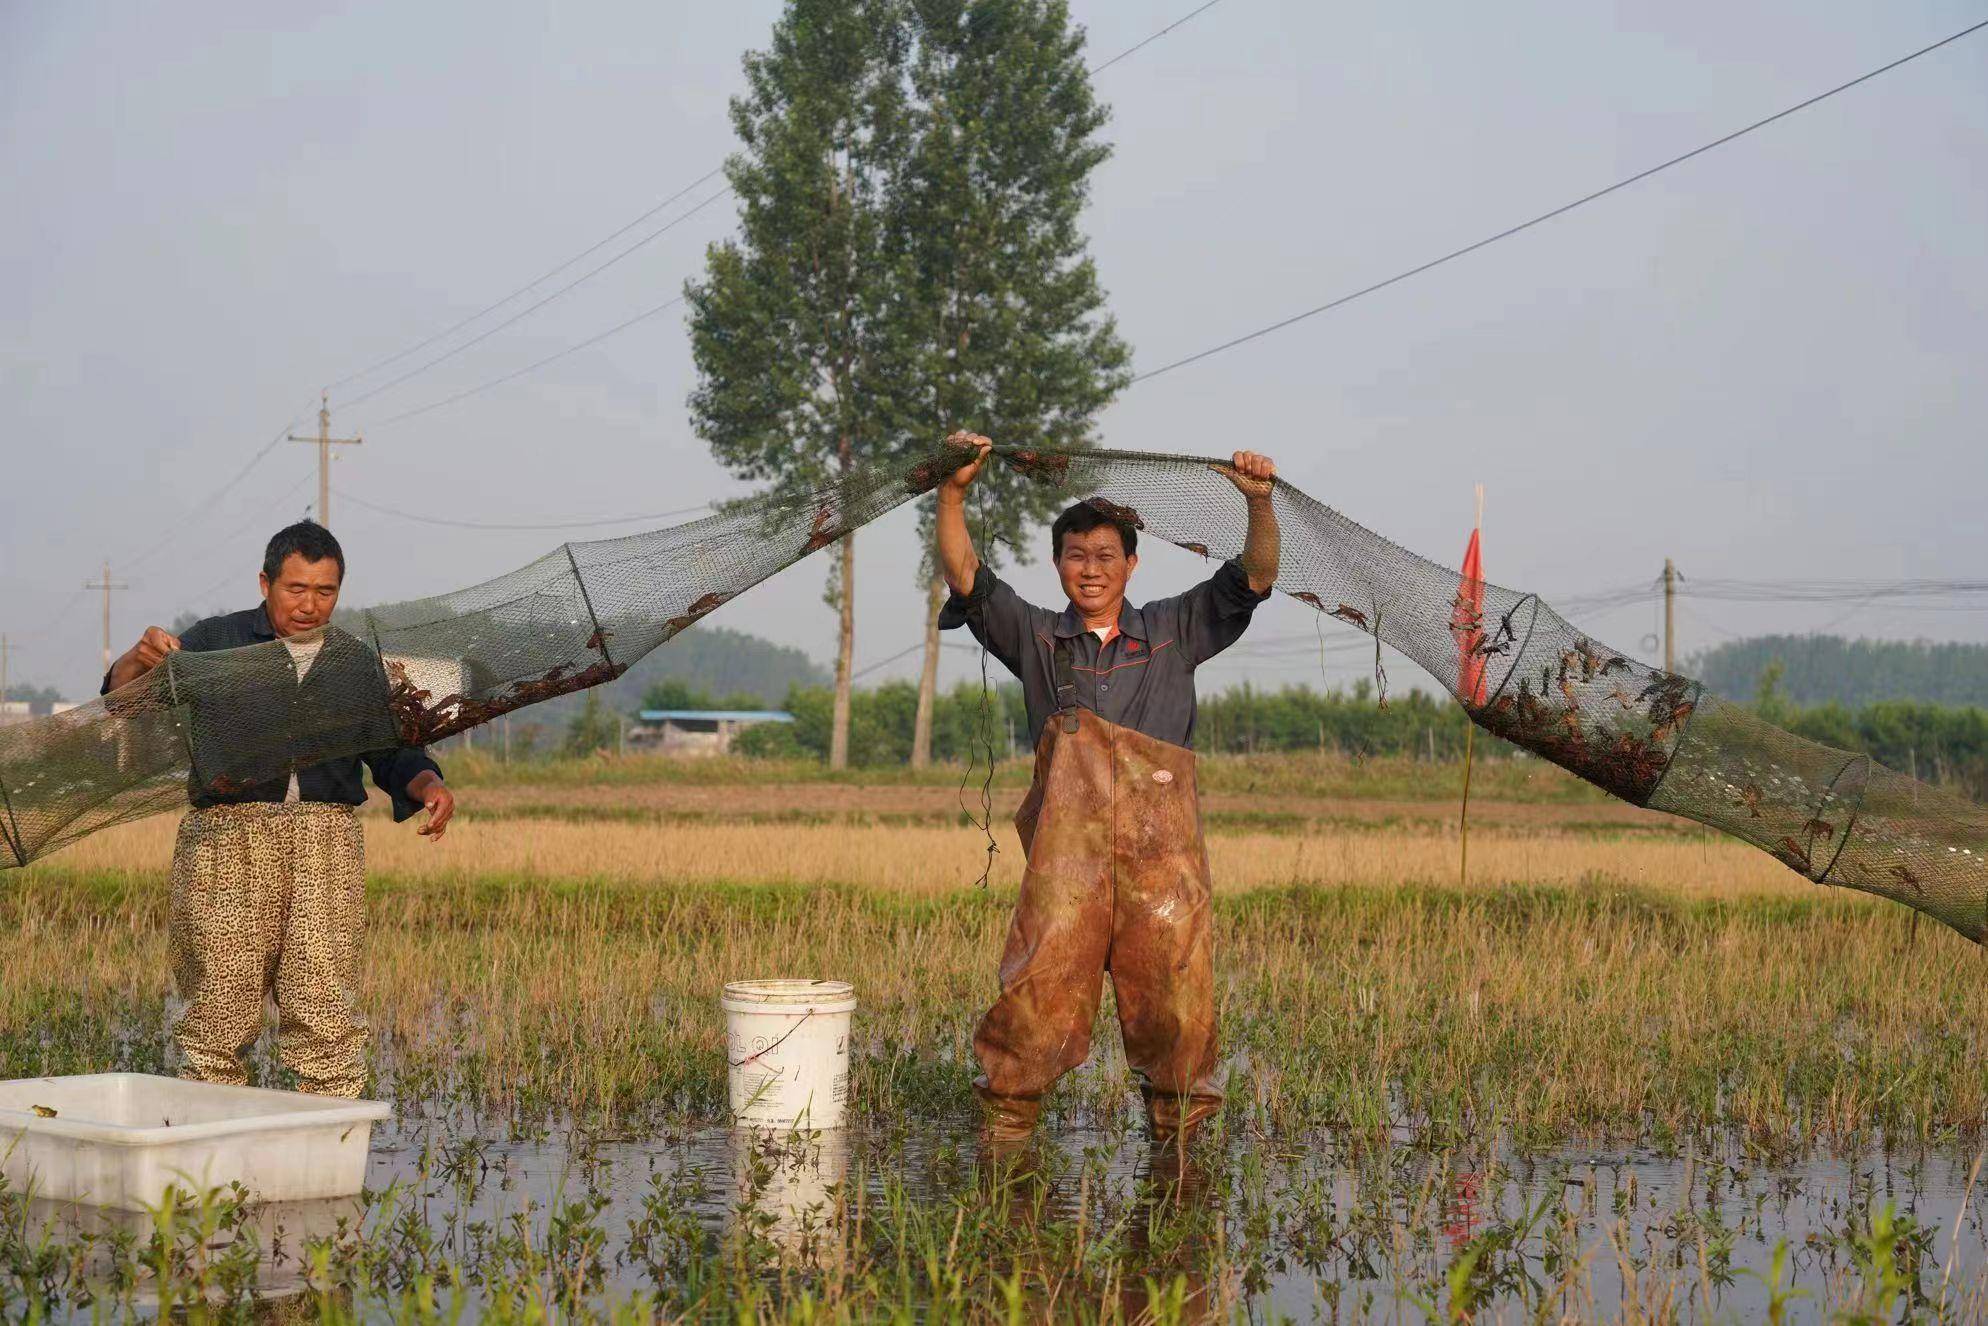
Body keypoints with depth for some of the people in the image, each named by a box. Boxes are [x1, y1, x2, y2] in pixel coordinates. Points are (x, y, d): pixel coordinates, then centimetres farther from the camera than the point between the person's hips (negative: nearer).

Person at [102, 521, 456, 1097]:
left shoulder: (356, 663, 18)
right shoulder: (214, 641, 10)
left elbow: (391, 753, 20)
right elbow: (124, 697, 2)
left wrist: (429, 785, -2)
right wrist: (140, 657, -22)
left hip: (325, 840, 2)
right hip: (227, 836, -1)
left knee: (325, 1014, -6)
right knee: (219, 1012, -4)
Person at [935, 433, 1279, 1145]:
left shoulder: (1172, 632, 17)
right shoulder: (1035, 638, 16)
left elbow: (1255, 578, 10)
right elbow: (964, 575, 5)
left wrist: (1259, 501, -6)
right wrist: (953, 491, -7)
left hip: (1163, 855, 1)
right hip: (1067, 853, -1)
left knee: (1175, 1004, 0)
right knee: (1037, 996, -10)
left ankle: (1178, 1136, 14)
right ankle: (1004, 1132, -2)